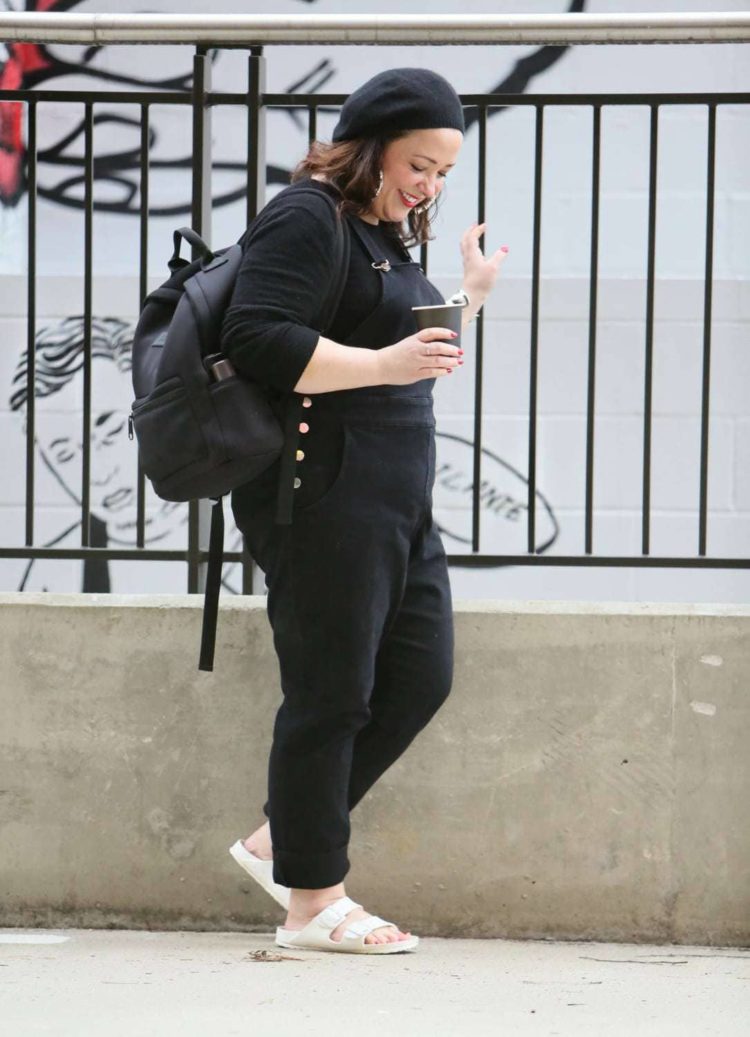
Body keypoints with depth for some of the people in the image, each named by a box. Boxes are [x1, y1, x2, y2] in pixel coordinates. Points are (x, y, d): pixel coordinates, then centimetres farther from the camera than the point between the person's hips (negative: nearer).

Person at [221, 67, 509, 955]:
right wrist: (383, 364, -24)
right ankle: (312, 902, 4)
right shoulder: (308, 218, -10)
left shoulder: (392, 234, 20)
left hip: (395, 499, 10)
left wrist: (469, 298, 23)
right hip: (321, 492, -10)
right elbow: (257, 340, -22)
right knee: (331, 694, -4)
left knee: (420, 678, 9)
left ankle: (278, 840, 17)